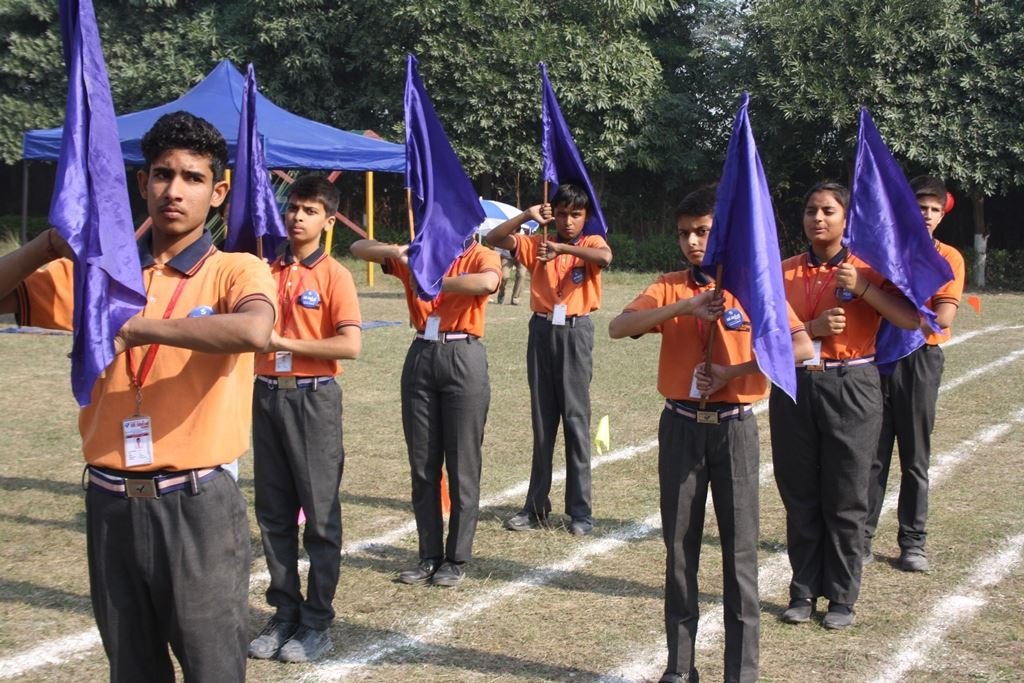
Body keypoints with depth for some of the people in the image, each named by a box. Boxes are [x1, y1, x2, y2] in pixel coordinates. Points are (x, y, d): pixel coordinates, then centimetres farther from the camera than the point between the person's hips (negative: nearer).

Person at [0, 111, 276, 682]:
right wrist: (52, 243, -8)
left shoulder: (236, 270, -5)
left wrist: (138, 328, -23)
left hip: (198, 505, -4)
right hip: (111, 505, 4)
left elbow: (254, 331, -27)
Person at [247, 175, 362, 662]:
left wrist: (285, 343, -15)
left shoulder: (334, 275, -6)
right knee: (273, 512, 10)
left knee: (320, 514, 1)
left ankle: (317, 623, 10)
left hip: (313, 398, -5)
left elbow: (350, 345, -16)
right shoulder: (267, 271, 9)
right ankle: (285, 613, 21)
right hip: (267, 395, 5)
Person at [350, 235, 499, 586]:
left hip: (463, 359, -5)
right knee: (422, 465, 8)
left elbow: (487, 283, -26)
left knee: (462, 466, 1)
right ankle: (430, 556, 18)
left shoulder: (481, 257, -1)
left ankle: (457, 559, 11)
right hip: (420, 357, 5)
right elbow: (359, 248, 9)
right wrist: (397, 252, -9)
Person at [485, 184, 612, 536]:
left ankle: (580, 509, 2)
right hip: (542, 331, 3)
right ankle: (537, 505, 14)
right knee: (542, 420, 8)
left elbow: (605, 258, -22)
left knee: (575, 419, -3)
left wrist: (561, 248, -31)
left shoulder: (591, 243, 2)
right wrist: (527, 216, -10)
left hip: (575, 333, -3)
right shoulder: (537, 244, 10)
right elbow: (493, 239, 0)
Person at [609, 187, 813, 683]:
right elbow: (618, 328, -12)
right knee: (679, 548, 7)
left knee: (740, 550, 0)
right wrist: (684, 307, -22)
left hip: (733, 427, -2)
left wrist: (732, 371, -16)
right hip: (681, 427, 2)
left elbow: (802, 348, -12)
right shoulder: (669, 288, 4)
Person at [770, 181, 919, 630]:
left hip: (851, 388, -2)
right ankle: (804, 591, 21)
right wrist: (812, 328, -15)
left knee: (845, 500, 3)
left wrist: (863, 288, -20)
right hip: (794, 386, 2)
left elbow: (910, 320, -11)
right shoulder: (784, 272, 6)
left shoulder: (868, 270, 0)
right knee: (799, 497, 9)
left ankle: (842, 598, 15)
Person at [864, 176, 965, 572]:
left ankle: (912, 542, 13)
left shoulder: (948, 258, 3)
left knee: (915, 457, 5)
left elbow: (943, 318, -8)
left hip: (920, 361, 0)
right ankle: (861, 535, 11)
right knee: (872, 453, 3)